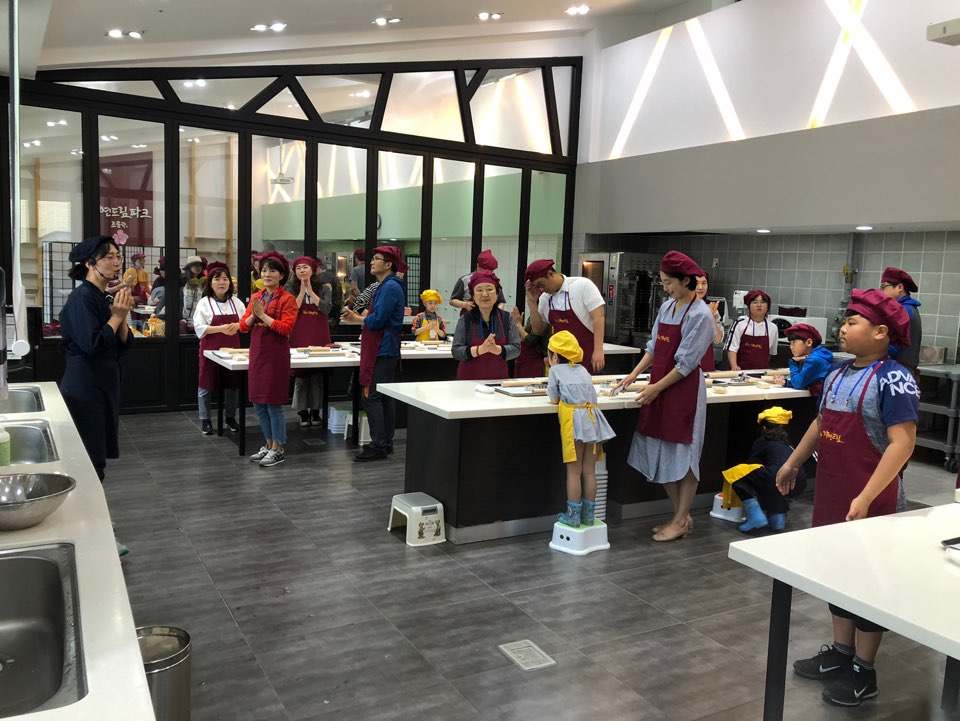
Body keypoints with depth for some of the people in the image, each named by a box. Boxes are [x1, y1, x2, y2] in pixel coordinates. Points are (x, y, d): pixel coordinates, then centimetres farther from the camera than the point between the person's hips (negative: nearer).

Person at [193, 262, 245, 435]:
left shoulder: (236, 302, 7)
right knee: (206, 386, 3)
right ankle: (205, 420, 15)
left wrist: (237, 326, -15)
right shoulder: (204, 303, -4)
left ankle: (230, 417, 25)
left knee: (232, 385, 10)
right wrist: (221, 328, -22)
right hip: (211, 349, -3)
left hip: (232, 349, 3)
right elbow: (199, 328, -11)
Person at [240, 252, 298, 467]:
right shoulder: (256, 297, 13)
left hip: (276, 355, -7)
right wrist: (253, 316, -8)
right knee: (258, 404, 12)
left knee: (273, 403, -2)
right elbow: (243, 326, 10)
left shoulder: (287, 299, -7)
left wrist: (263, 315, -17)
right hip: (257, 353, 7)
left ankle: (278, 450, 9)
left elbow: (286, 328, -17)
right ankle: (269, 445, 26)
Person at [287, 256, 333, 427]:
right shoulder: (291, 289, 5)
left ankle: (316, 411, 14)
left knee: (317, 377, 4)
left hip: (319, 337, 1)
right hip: (299, 338, -1)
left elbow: (326, 309, -8)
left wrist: (310, 291, -7)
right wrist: (302, 290, -8)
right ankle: (303, 413, 10)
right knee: (300, 377, 1)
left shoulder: (324, 289, 7)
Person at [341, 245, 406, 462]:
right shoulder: (387, 286, 19)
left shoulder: (390, 287, -15)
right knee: (384, 396, 12)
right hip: (386, 349, 11)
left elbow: (377, 320, -20)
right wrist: (357, 317, 8)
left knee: (371, 396, -10)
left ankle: (378, 446, -7)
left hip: (382, 350, -11)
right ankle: (386, 443, 19)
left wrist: (356, 318, -2)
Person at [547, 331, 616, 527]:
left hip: (574, 418, -5)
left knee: (574, 471, 0)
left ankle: (573, 516, 5)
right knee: (589, 470, 10)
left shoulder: (556, 370, 8)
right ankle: (588, 515, 16)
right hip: (593, 417, 5)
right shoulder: (583, 370, 23)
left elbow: (554, 399, 8)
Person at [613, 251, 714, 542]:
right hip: (659, 388, 8)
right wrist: (634, 375, 7)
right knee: (660, 455, 12)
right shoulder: (667, 307, 9)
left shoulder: (699, 315, -13)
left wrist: (655, 388, -12)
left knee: (683, 456, 2)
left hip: (684, 390, -8)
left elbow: (686, 363, -14)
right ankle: (681, 515, 26)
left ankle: (681, 521, 15)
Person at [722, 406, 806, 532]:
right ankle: (779, 514, 16)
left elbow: (751, 466, 21)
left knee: (736, 474, 9)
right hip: (799, 485, 7)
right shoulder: (787, 444, 34)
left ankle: (756, 516, -5)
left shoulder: (761, 442, 18)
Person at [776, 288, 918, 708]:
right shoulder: (838, 374, 8)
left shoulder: (892, 379, -17)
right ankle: (840, 652, 32)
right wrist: (793, 463, 23)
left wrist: (866, 497, -26)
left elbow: (902, 443, -22)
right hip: (830, 491, 8)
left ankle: (864, 672, 20)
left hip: (867, 500, -8)